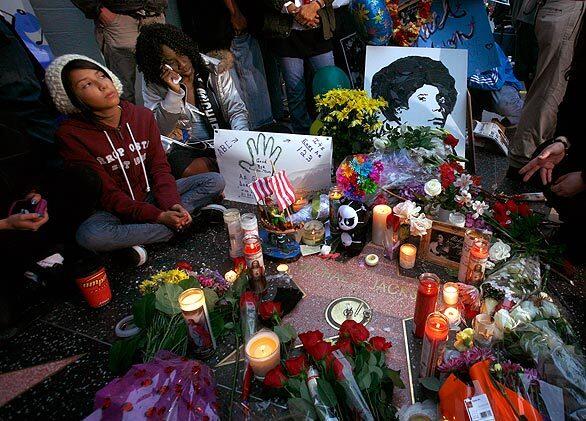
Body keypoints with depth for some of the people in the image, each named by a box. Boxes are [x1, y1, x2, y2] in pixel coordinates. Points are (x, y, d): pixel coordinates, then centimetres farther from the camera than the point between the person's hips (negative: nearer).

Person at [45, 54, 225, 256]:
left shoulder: (142, 115, 0)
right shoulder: (71, 134, -14)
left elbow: (159, 167, -3)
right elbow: (106, 193, -16)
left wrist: (172, 205, -21)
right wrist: (157, 216, -25)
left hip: (150, 195, 4)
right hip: (112, 210, -4)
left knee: (214, 181, -11)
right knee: (89, 235, -38)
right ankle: (178, 227, -22)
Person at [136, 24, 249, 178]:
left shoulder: (215, 69, 1)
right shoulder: (153, 87, -1)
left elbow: (236, 110, 0)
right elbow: (161, 130, -10)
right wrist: (174, 92, -20)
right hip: (185, 150, 0)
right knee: (187, 170, -35)